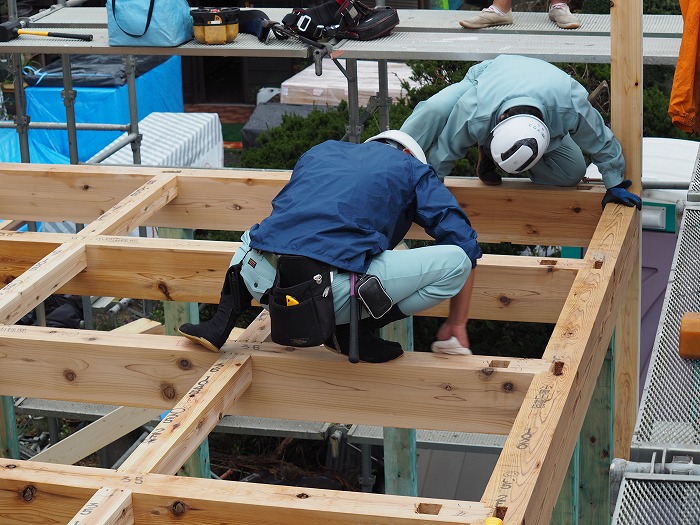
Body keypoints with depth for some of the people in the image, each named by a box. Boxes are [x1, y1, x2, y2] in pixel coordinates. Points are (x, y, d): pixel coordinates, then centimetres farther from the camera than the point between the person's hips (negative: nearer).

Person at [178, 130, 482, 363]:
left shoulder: (320, 151, 35)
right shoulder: (410, 167, 24)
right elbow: (466, 245, 21)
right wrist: (456, 324, 31)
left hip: (264, 282, 5)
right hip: (334, 293, -5)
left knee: (252, 237, 43)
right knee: (457, 261, 8)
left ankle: (220, 324, 18)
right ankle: (355, 331, 6)